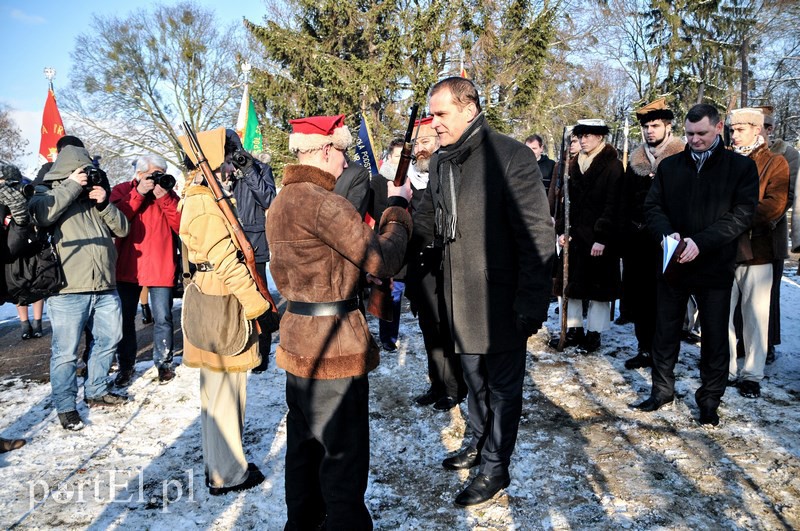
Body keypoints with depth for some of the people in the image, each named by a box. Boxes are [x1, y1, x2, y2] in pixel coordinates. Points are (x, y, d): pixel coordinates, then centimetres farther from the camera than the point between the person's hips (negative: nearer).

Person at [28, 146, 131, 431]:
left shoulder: (96, 194, 18)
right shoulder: (48, 192, 3)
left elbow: (122, 229, 11)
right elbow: (41, 215, -21)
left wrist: (104, 203, -4)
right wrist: (72, 186, -15)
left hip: (106, 288, 6)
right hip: (68, 290, -6)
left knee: (109, 340, 17)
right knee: (66, 352, -1)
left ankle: (96, 391, 34)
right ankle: (66, 407, 14)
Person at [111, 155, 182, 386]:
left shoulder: (168, 194, 7)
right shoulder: (121, 191, 4)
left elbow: (180, 226, -6)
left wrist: (164, 197, -14)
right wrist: (139, 193, -15)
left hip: (161, 269, 0)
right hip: (127, 267, 0)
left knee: (163, 319, 3)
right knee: (125, 319, 9)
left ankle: (164, 363, 18)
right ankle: (126, 365, 23)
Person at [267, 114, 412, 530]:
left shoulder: (282, 201, 11)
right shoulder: (322, 202, -20)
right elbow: (383, 260, -18)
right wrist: (397, 207, -4)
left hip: (298, 339, 10)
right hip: (334, 346, -10)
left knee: (305, 447, 22)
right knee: (344, 457, 4)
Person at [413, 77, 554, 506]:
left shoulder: (510, 156, -16)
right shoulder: (440, 162, 7)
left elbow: (537, 235, -17)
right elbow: (426, 222, 12)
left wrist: (531, 301, -20)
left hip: (501, 299, -6)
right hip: (459, 298, 7)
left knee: (502, 385, 10)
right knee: (474, 378, 22)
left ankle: (495, 467, 26)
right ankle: (480, 442, 43)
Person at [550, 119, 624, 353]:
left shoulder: (612, 166, -6)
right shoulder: (574, 165, 12)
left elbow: (612, 205, -12)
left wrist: (602, 238, -17)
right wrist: (561, 230, 3)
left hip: (599, 238, -6)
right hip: (574, 235, 6)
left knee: (597, 288, 3)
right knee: (571, 284, 10)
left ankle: (594, 334, 14)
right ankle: (574, 331, 21)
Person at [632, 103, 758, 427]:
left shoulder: (742, 167, -2)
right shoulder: (669, 166, 8)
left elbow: (741, 215, -10)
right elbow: (652, 206, 4)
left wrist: (700, 242, -22)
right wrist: (667, 233, -17)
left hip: (715, 268, -2)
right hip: (672, 265, 3)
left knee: (715, 338, 8)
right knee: (665, 333, 12)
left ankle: (709, 401, 25)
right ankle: (662, 391, 28)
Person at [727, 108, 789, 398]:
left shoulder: (776, 163, 2)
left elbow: (774, 207, -10)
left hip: (756, 251, -2)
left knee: (755, 316, 4)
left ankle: (751, 374, 16)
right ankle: (725, 369, 18)